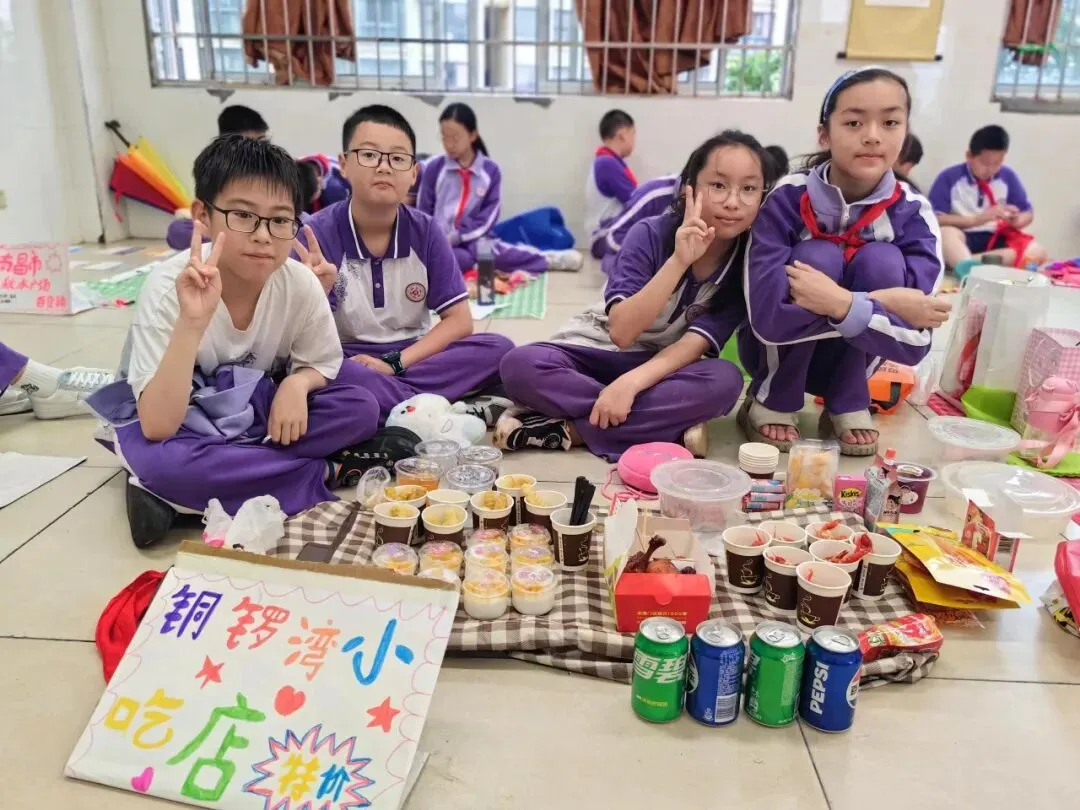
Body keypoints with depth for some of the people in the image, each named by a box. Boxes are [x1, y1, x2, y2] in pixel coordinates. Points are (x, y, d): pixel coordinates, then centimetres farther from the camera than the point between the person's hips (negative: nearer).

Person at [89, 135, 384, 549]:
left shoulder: (301, 283, -18)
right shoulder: (170, 286, -27)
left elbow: (321, 365, 0)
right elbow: (158, 429, -33)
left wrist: (297, 383, -24)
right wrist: (191, 323, -45)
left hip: (257, 409, 4)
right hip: (179, 419, -3)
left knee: (361, 409, -20)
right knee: (159, 462, -38)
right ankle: (326, 472, -17)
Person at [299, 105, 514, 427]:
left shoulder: (425, 231, -2)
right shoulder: (318, 233, -10)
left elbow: (459, 321, -3)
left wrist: (395, 363, -16)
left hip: (413, 358, 3)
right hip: (347, 362, -3)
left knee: (498, 348, -21)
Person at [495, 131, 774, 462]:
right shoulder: (650, 234, -17)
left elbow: (694, 344, -21)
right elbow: (621, 332, -26)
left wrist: (631, 382, -38)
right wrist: (678, 261, -35)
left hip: (663, 368, 1)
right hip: (597, 352, -1)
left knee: (725, 380, -32)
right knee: (519, 365, -30)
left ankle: (573, 429, -28)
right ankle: (671, 428, -29)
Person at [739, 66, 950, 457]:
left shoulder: (912, 214, -15)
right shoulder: (788, 199, -21)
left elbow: (913, 341, -23)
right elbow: (767, 316, -33)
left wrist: (840, 305, -39)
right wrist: (884, 303, -34)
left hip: (850, 359, 2)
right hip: (779, 350, -2)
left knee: (882, 261, -23)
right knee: (818, 256, -28)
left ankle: (848, 406, -8)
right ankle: (771, 403, -10)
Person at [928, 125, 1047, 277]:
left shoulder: (1008, 177, 7)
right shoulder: (949, 177, -5)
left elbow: (1028, 213, 14)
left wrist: (1015, 220, -11)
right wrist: (976, 220, -20)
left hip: (996, 239, 4)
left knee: (1037, 251, -22)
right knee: (945, 232, -35)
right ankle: (967, 266, -64)